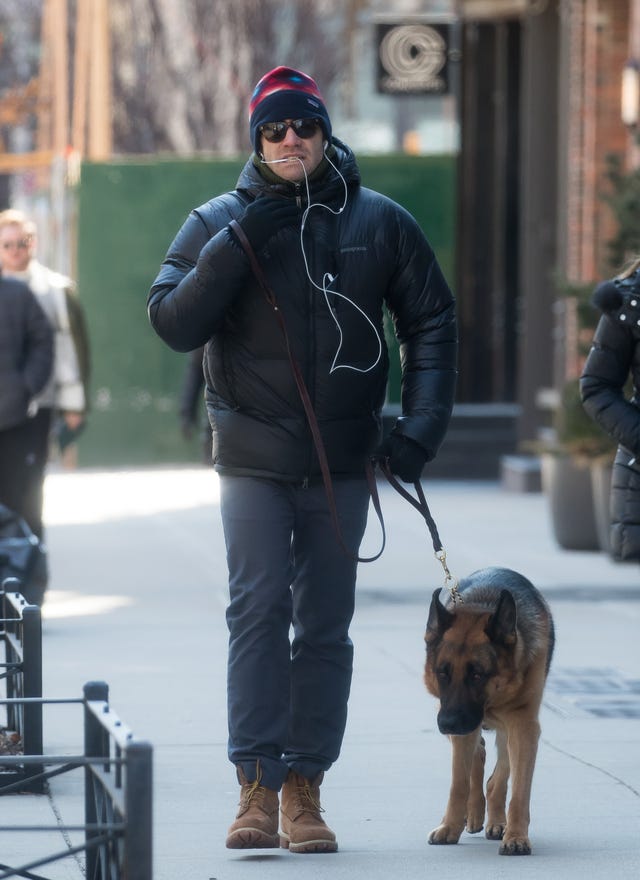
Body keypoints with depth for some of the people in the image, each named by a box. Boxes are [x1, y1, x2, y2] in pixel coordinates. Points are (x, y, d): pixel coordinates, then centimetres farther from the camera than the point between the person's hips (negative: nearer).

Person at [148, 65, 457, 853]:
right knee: (259, 610, -12)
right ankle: (257, 786, -11)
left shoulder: (380, 223, 2)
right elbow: (173, 324, -9)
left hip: (343, 463, 2)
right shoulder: (219, 223, -1)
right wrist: (238, 245, -19)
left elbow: (432, 324, 6)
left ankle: (305, 790, 10)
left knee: (326, 627, 5)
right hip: (255, 460, -2)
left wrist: (421, 428, -4)